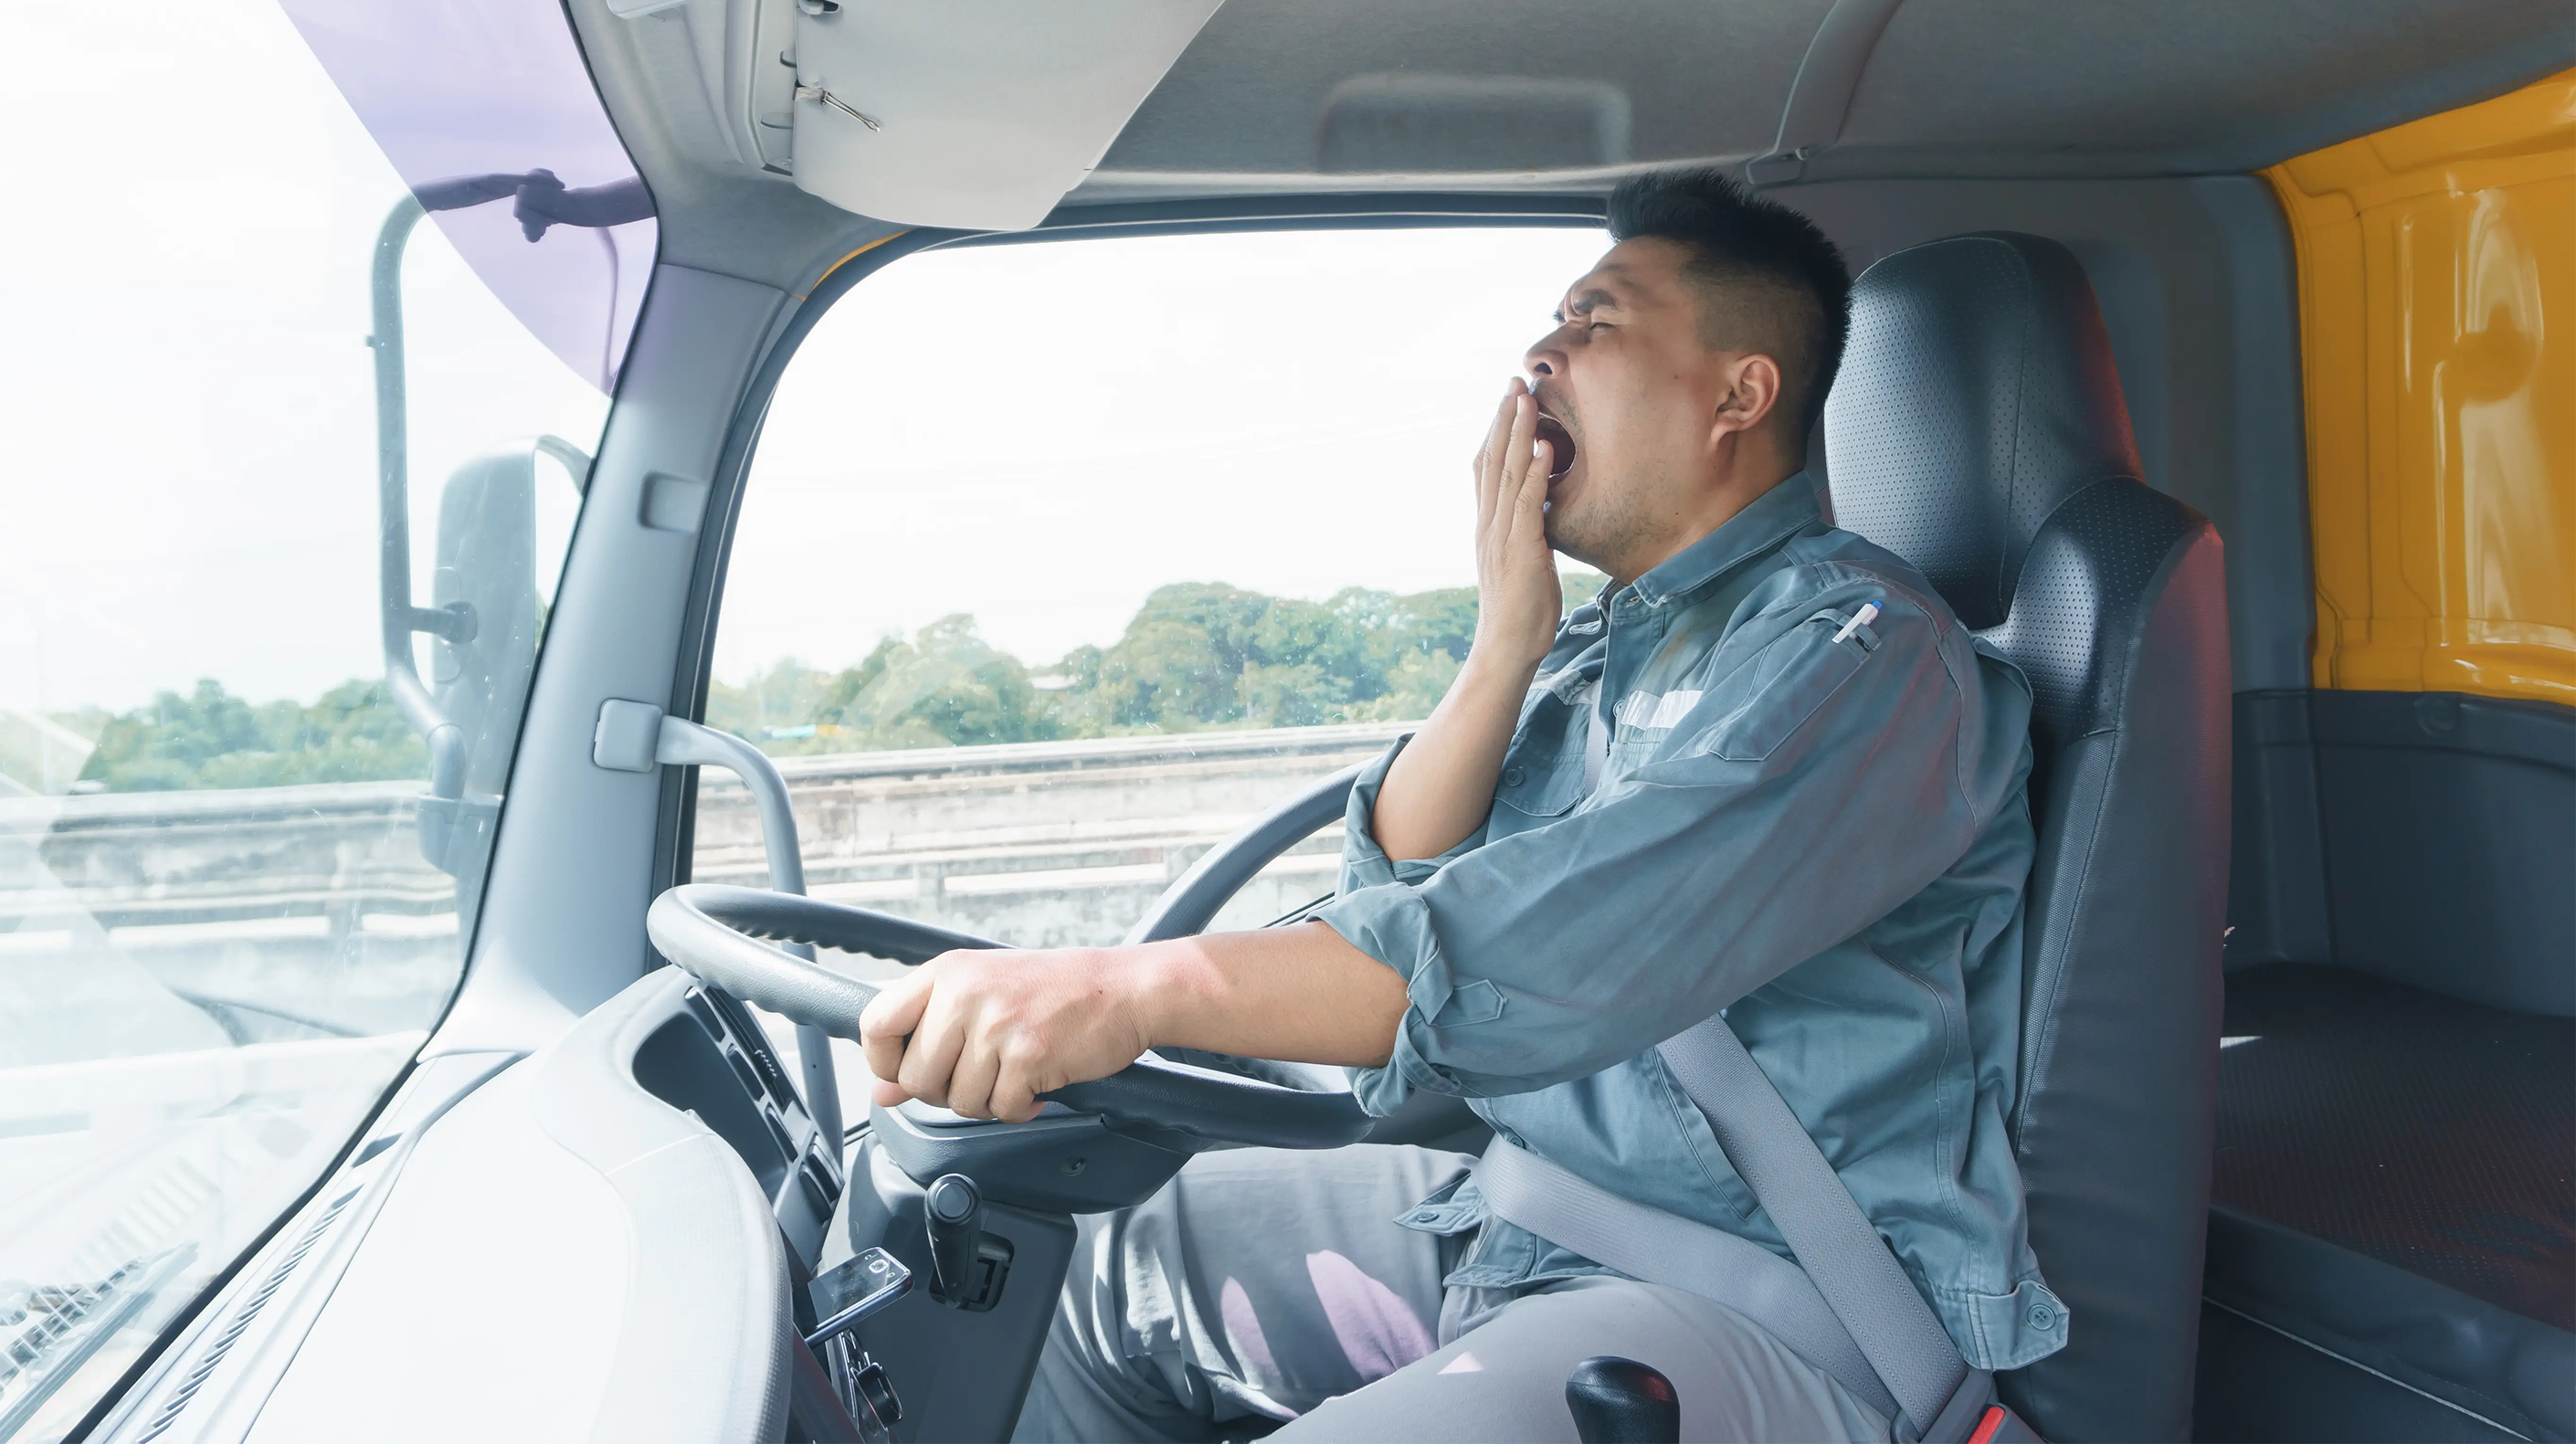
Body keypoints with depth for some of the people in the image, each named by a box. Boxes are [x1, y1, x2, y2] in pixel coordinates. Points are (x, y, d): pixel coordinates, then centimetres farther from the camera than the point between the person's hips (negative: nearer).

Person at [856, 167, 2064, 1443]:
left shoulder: (1862, 651, -15)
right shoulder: (1589, 646, 12)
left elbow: (1584, 941, -32)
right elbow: (1389, 902, 5)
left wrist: (1141, 987, -39)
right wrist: (1504, 645, -7)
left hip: (1776, 1302, -8)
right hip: (1516, 1218, 8)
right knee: (1110, 1267, 11)